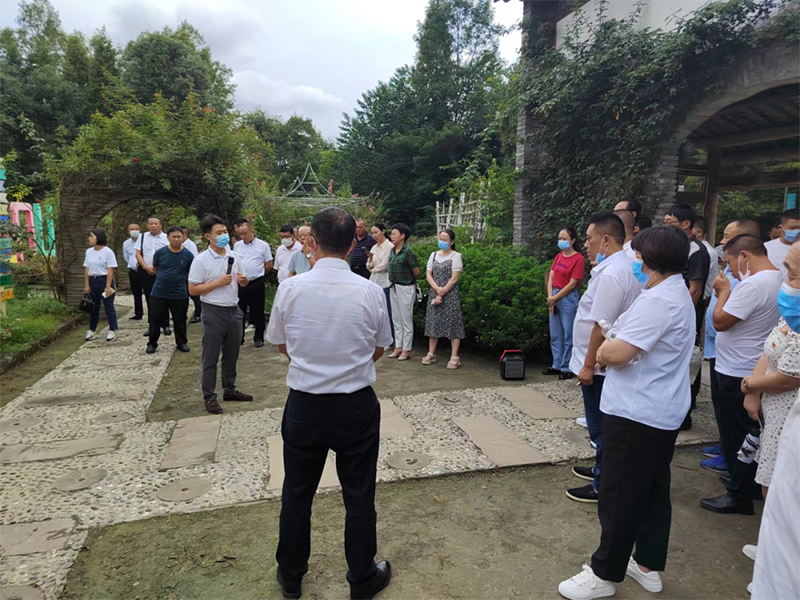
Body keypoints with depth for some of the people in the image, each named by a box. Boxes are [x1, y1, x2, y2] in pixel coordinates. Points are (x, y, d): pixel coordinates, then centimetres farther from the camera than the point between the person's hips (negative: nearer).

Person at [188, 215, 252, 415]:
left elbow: (243, 281, 15)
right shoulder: (201, 260, -11)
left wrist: (244, 280, -9)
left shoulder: (234, 256, 6)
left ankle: (230, 390, 30)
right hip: (214, 312, -6)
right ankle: (210, 397, 14)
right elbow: (193, 289, -12)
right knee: (211, 357, 3)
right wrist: (218, 282, -19)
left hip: (234, 310, 6)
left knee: (231, 355, 16)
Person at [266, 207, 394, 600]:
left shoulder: (290, 288, -12)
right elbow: (379, 350, 1)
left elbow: (281, 345, 4)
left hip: (303, 405, 1)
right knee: (359, 497, 17)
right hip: (357, 408, 0)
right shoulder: (370, 292, -13)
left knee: (297, 494, 21)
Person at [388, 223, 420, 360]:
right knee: (396, 319, 14)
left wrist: (408, 280, 4)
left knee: (406, 320, 3)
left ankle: (406, 349, 12)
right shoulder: (392, 251, 6)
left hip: (405, 288, -8)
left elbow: (416, 272, -11)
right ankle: (398, 347, 24)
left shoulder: (408, 251, -16)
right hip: (394, 287, 8)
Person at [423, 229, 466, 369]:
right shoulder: (434, 255, 11)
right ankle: (431, 354, 16)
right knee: (433, 322, 7)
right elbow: (428, 275, 5)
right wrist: (437, 289, -12)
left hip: (450, 294, -5)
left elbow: (454, 278, -9)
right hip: (434, 293, 5)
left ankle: (454, 357, -1)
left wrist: (442, 294, -13)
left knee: (452, 323, -4)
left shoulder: (456, 256, -3)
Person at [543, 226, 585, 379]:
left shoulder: (578, 258, -10)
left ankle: (567, 368, 9)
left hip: (568, 298, -7)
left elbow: (572, 284, -13)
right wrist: (550, 297, -5)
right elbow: (551, 278, 8)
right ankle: (557, 365, 23)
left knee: (568, 335, 0)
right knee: (555, 335, 13)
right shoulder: (558, 256, 11)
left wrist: (554, 298, -9)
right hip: (554, 298, 7)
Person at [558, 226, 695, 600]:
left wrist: (603, 349, -7)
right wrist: (613, 349, -1)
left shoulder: (658, 299, -23)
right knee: (653, 491, 19)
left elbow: (616, 353, -28)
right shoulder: (679, 294, 12)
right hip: (664, 412, 10)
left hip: (637, 414, -10)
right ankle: (648, 566, 33)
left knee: (619, 497, 3)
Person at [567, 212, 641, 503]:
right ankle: (603, 469, 38)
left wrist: (588, 365, -20)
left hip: (600, 366, -10)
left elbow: (602, 326, -26)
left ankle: (602, 486, 15)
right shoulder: (624, 268, 10)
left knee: (601, 427, 2)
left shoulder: (611, 274, -23)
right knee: (602, 425, 22)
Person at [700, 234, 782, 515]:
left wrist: (724, 291, -9)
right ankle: (751, 484, 35)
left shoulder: (753, 284, -25)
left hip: (735, 375, -10)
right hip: (753, 371, 10)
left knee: (735, 436, 3)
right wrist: (729, 293, 3)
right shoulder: (777, 280, 7)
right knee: (750, 433, 21)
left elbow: (720, 321, -22)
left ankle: (740, 496, 15)